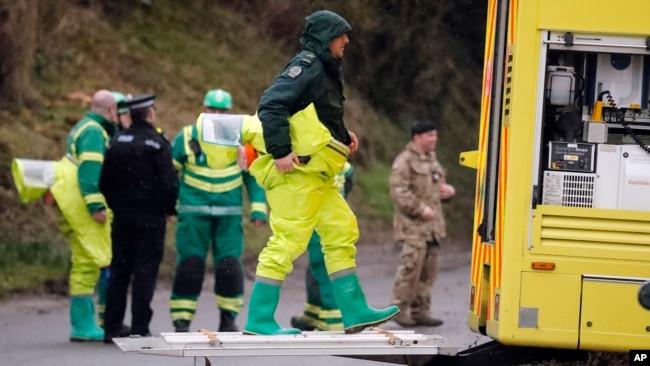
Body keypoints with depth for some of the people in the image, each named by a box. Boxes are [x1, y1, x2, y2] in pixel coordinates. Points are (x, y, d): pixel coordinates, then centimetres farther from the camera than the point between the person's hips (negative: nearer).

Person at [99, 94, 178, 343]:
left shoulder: (117, 142, 8)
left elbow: (105, 182, 11)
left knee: (119, 271, 9)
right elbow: (168, 182, -13)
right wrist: (170, 209, 1)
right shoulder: (157, 143, -9)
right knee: (145, 271, -3)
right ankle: (139, 328, -8)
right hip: (150, 217, -5)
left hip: (122, 217, 5)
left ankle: (112, 328, 9)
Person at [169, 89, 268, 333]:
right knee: (190, 265, -3)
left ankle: (228, 317, 11)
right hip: (194, 211, -1)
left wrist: (258, 209, 5)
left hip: (229, 214, 1)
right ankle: (181, 320, 3)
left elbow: (253, 175, 10)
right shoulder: (187, 137, 1)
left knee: (229, 265, -3)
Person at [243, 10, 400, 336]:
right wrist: (280, 151, -25)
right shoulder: (307, 66, -11)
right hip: (296, 172, -11)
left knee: (342, 230, 12)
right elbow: (271, 106, -21)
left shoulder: (324, 71, 20)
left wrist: (341, 136, 13)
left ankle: (354, 312, 15)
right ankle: (259, 319, -8)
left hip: (314, 176, 11)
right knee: (287, 241, -11)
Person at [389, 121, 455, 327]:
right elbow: (399, 191, -16)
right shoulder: (405, 161, -7)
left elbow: (439, 187, 34)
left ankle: (420, 311, 12)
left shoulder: (432, 161, 21)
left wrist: (449, 191, 10)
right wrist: (420, 209, -21)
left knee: (428, 271, 7)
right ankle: (399, 308, -6)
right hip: (413, 226, -8)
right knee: (411, 266, -13)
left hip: (432, 225, 8)